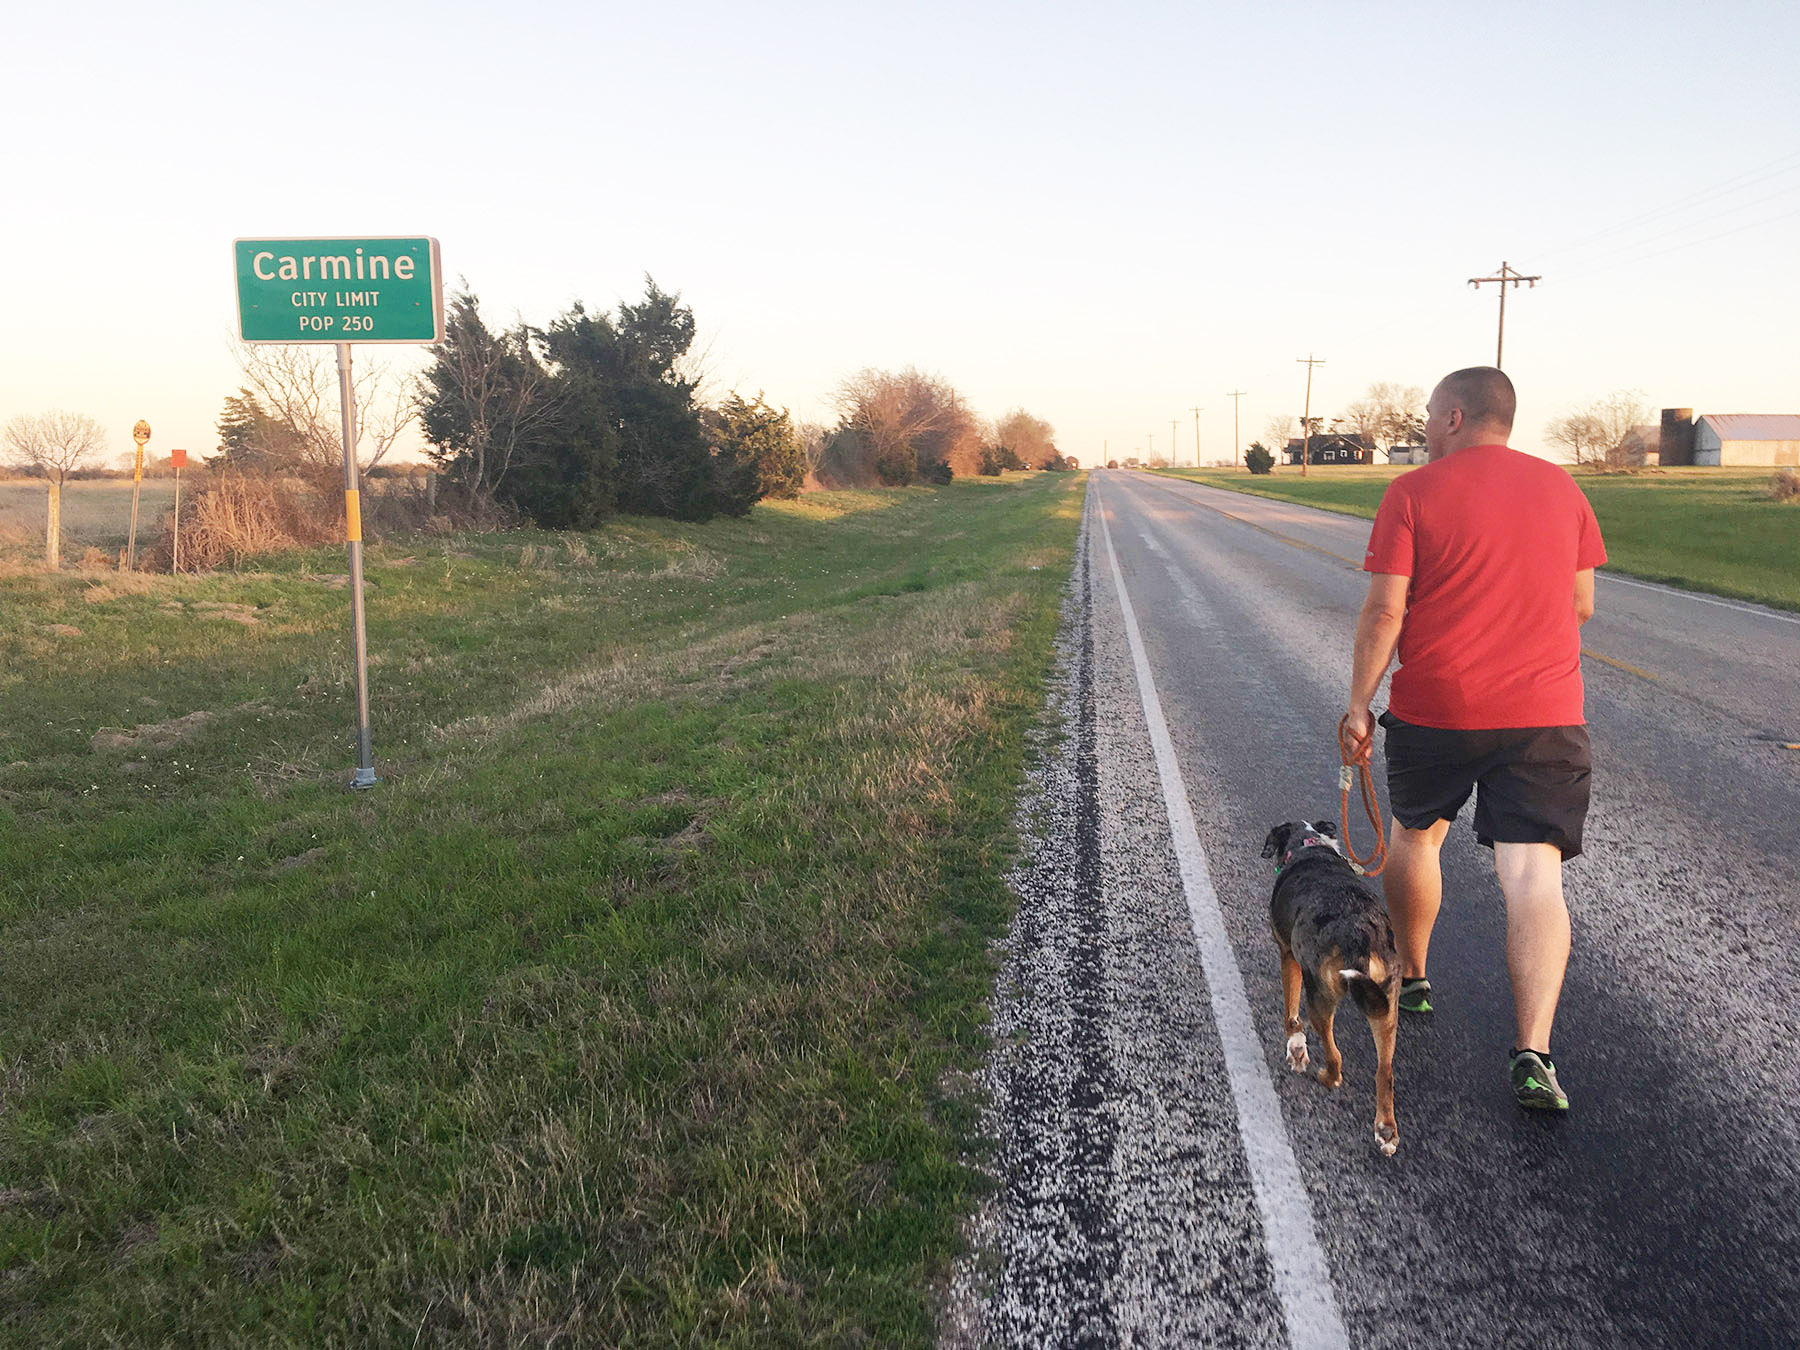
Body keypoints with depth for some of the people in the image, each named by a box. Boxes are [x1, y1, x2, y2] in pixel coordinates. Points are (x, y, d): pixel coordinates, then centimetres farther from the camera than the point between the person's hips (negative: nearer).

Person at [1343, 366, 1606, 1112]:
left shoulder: (1414, 492, -6)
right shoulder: (1561, 487, 7)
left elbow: (1383, 611, -11)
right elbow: (1582, 604, 12)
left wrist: (1360, 702, -2)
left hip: (1434, 707, -2)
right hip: (1545, 713, 2)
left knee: (1416, 832, 23)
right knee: (1533, 875, -2)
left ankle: (1410, 975, 38)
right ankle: (1532, 1052, -11)